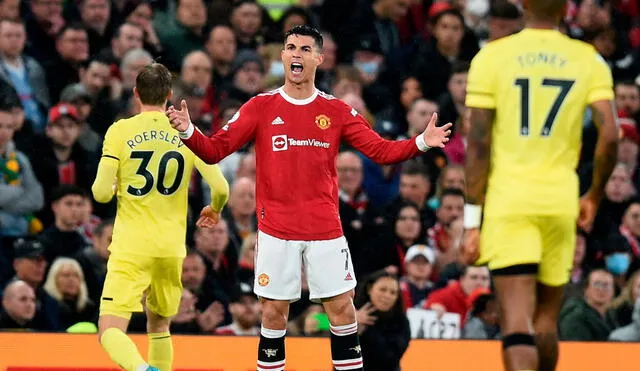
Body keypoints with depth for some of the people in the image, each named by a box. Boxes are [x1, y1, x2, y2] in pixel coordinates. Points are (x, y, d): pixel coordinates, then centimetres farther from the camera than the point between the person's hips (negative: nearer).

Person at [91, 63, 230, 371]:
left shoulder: (120, 131, -4)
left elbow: (101, 193, -9)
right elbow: (220, 188, -2)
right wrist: (214, 210, 21)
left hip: (130, 248, -3)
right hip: (171, 249, 3)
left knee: (110, 332, -8)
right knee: (159, 327, 23)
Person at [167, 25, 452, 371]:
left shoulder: (337, 111, 4)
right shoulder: (260, 107, 1)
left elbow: (381, 150, 2)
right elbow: (214, 151, -2)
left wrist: (421, 143, -14)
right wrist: (188, 132, -21)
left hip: (325, 229, 1)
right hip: (276, 230, -1)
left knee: (341, 307, 0)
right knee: (273, 312, 3)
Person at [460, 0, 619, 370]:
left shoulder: (491, 56, -1)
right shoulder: (589, 60, 3)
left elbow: (478, 145, -4)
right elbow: (610, 135, -6)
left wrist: (472, 221, 0)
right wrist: (594, 196, 10)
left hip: (507, 201, -2)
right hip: (560, 201, 2)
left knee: (517, 320, -10)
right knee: (547, 318, 17)